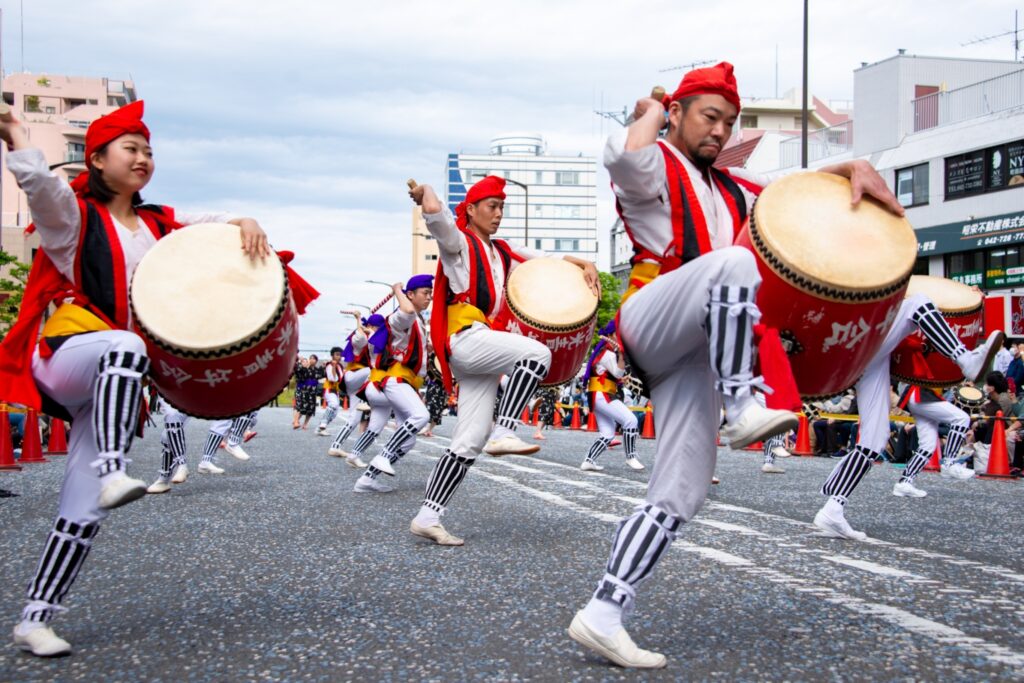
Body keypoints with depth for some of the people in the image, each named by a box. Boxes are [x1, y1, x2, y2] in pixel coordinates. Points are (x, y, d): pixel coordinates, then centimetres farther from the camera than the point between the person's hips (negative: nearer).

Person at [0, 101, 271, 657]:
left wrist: (246, 224, -7)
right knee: (125, 345, -41)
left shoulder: (160, 224, 17)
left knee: (84, 509, -5)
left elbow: (216, 224, 14)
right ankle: (112, 472, -48)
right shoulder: (74, 215, 3)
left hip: (113, 379, 5)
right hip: (63, 357, -4)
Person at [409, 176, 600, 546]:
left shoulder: (503, 252, 25)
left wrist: (585, 265, 10)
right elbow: (434, 211, -20)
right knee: (537, 352, -28)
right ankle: (504, 433, -28)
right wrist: (424, 191, -8)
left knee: (469, 443, 1)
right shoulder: (458, 243, 4)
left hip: (483, 351, 7)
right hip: (465, 338, -7)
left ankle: (427, 517, 3)